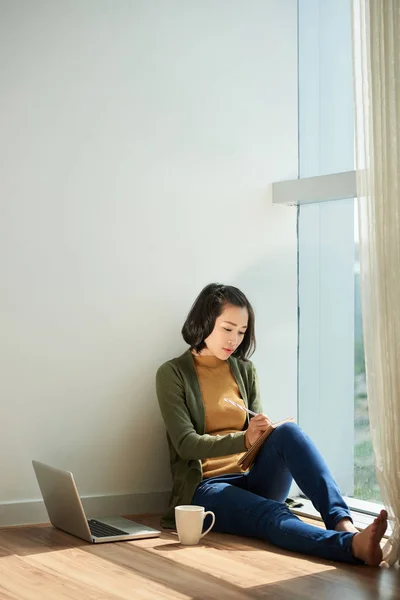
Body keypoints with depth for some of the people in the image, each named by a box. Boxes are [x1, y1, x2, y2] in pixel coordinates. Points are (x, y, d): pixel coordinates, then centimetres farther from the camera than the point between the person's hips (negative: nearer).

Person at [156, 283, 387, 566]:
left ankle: (343, 524, -43)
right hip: (206, 488, -4)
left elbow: (260, 435, 11)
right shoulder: (173, 373, 1)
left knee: (287, 432, -28)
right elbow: (185, 443, -10)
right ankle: (354, 546, -62)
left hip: (252, 481, 4)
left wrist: (268, 434, -15)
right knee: (273, 515, -36)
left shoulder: (245, 371, 15)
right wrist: (244, 440, -26)